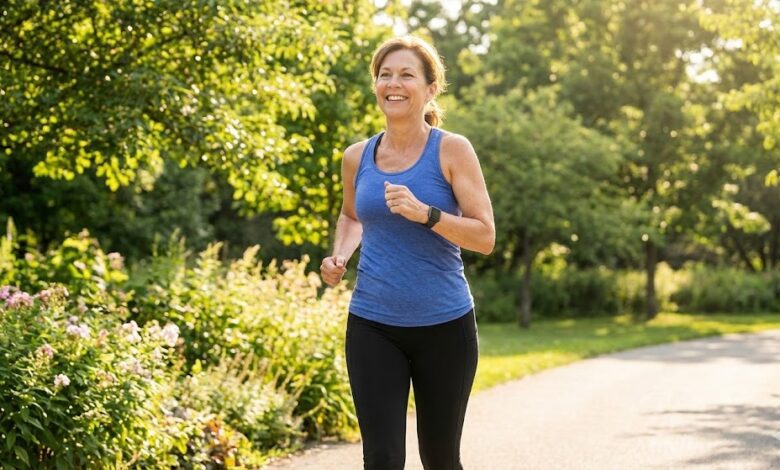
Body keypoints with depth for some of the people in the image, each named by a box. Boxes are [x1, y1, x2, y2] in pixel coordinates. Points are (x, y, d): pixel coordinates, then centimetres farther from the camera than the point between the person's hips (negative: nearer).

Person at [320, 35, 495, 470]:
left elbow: (485, 236, -10)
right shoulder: (357, 157, 4)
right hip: (372, 326, 2)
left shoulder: (452, 150, -6)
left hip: (444, 326, -2)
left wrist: (424, 213, -24)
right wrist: (340, 256, 5)